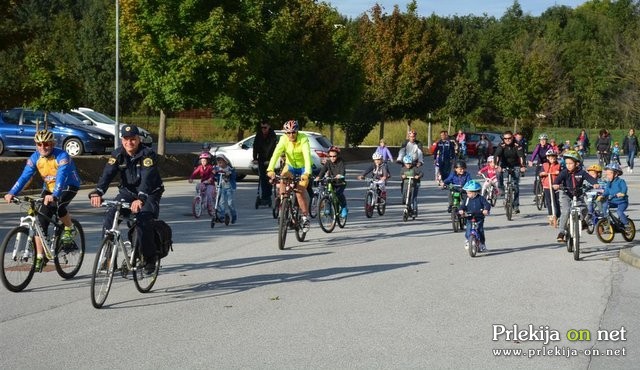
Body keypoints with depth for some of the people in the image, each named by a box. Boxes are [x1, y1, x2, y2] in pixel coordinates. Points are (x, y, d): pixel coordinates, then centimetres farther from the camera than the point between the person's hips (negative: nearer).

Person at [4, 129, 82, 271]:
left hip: (68, 186, -5)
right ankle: (40, 257, -1)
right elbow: (24, 177, -17)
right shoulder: (35, 157, -10)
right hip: (49, 188, 5)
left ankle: (69, 229, -6)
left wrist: (54, 195, -55)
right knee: (41, 221, -8)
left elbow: (61, 177, -39)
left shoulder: (62, 156, -26)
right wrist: (12, 193, -32)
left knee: (58, 205, -35)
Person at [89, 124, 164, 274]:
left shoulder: (148, 154, -21)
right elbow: (107, 174, -22)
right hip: (127, 191, 4)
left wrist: (140, 199, -52)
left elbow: (147, 179, -35)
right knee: (110, 216, -18)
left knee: (143, 221, -28)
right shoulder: (117, 154, -8)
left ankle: (150, 258, -7)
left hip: (149, 193, -4)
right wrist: (97, 192, -42)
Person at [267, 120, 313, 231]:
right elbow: (276, 154, -30)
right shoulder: (284, 139, -19)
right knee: (282, 181, -24)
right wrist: (270, 169, -46)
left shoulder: (303, 139, -26)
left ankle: (305, 216, -3)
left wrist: (307, 173, -53)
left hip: (303, 167, -3)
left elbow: (307, 155, -38)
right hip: (290, 166, 3)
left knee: (300, 190, -19)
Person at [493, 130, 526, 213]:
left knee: (516, 186, -8)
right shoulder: (501, 145, -17)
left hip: (515, 166, -1)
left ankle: (516, 206, -3)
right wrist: (497, 165, -49)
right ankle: (501, 188, -13)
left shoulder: (517, 145, -19)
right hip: (505, 164, 1)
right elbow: (497, 155, -30)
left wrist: (522, 166, -49)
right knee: (499, 172, -34)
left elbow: (521, 156, -31)